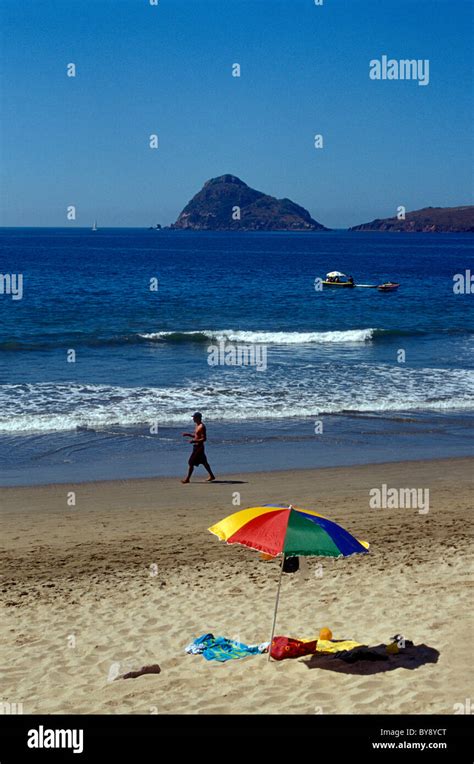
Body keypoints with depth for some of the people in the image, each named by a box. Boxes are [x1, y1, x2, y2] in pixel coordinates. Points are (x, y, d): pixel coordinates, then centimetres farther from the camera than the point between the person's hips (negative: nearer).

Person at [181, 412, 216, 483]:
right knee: (204, 462, 17)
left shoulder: (202, 427, -19)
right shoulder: (197, 425, 11)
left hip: (199, 447, -10)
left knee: (191, 463, -7)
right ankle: (212, 476, 26)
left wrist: (194, 441, -29)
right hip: (196, 446, 10)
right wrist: (188, 434, 11)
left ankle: (187, 479, -1)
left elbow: (204, 439, -23)